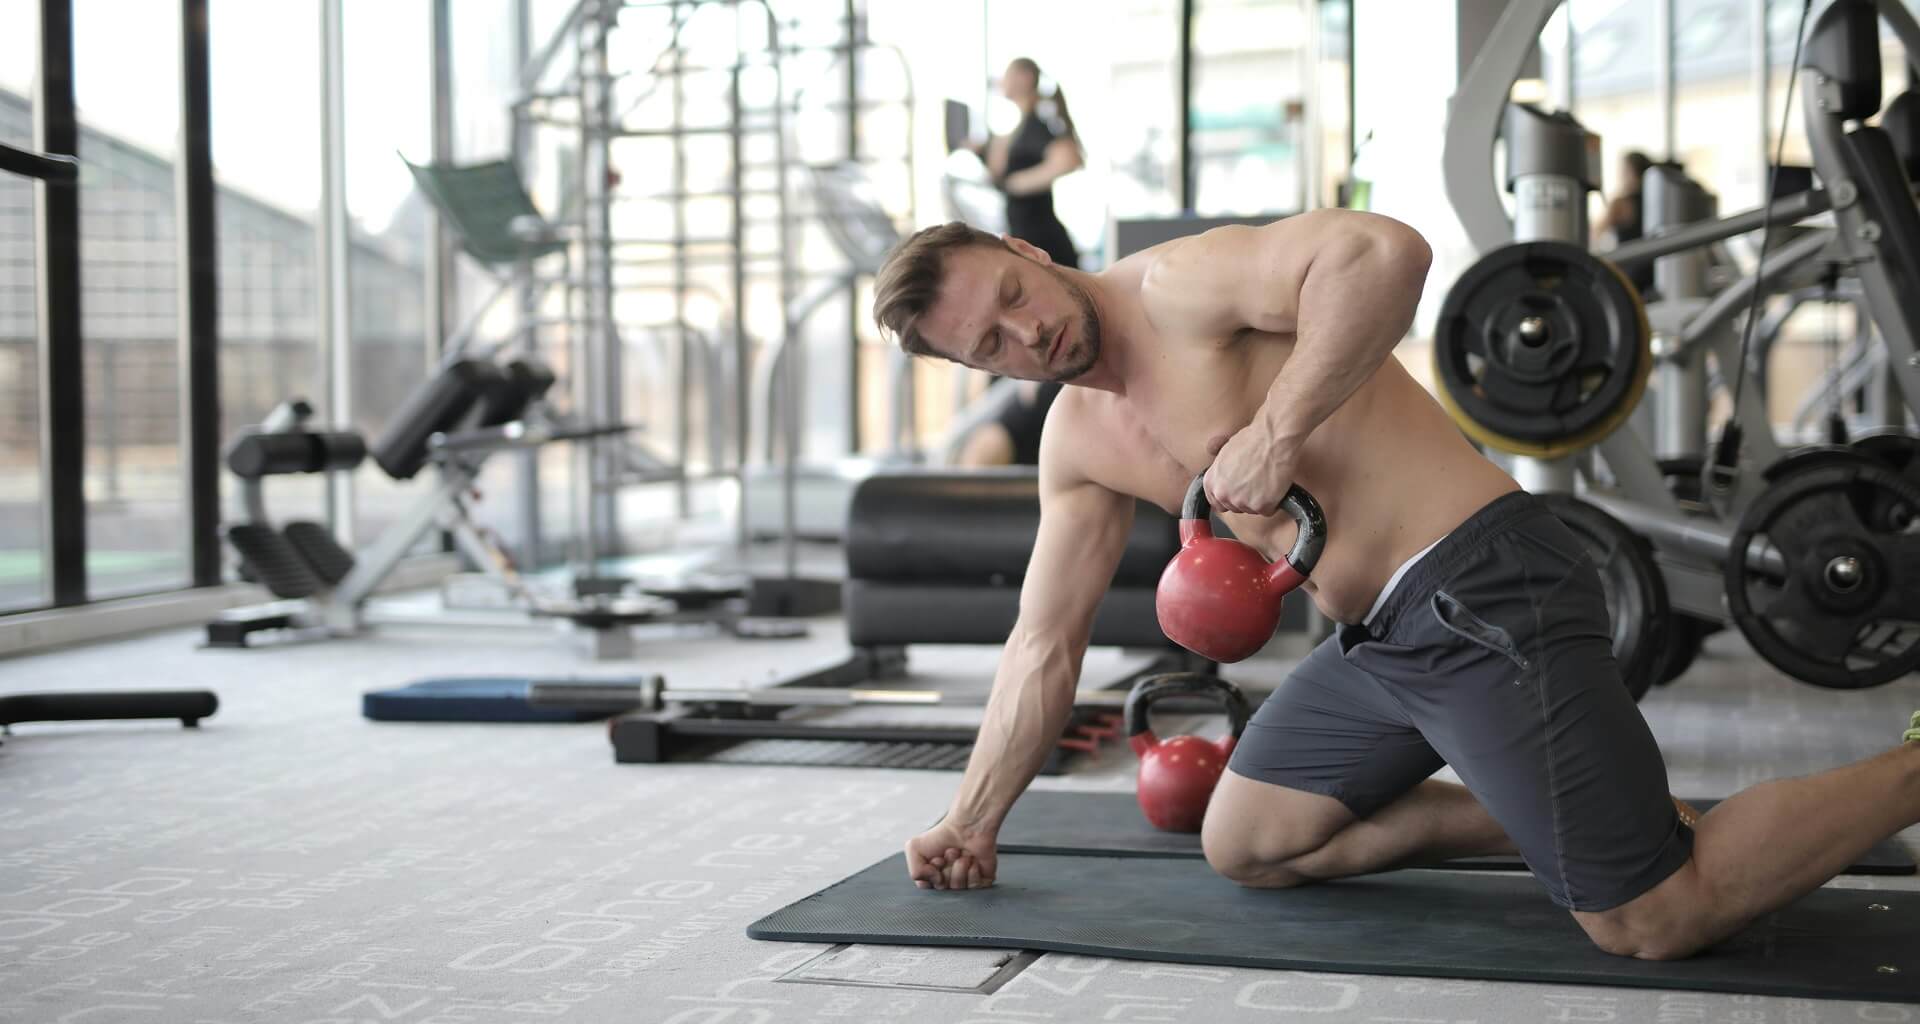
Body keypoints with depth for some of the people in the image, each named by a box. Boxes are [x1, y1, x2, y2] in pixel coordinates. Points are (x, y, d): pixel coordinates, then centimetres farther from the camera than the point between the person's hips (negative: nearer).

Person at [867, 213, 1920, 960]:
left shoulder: (1178, 284, -12)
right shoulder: (1077, 444, 14)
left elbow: (1385, 250, -29)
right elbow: (1045, 648, 22)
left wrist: (1276, 432, -28)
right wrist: (971, 820, 20)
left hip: (1482, 594, -10)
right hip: (1379, 640, 10)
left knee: (1654, 924, -14)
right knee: (1241, 844, 16)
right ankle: (1545, 810, 13)